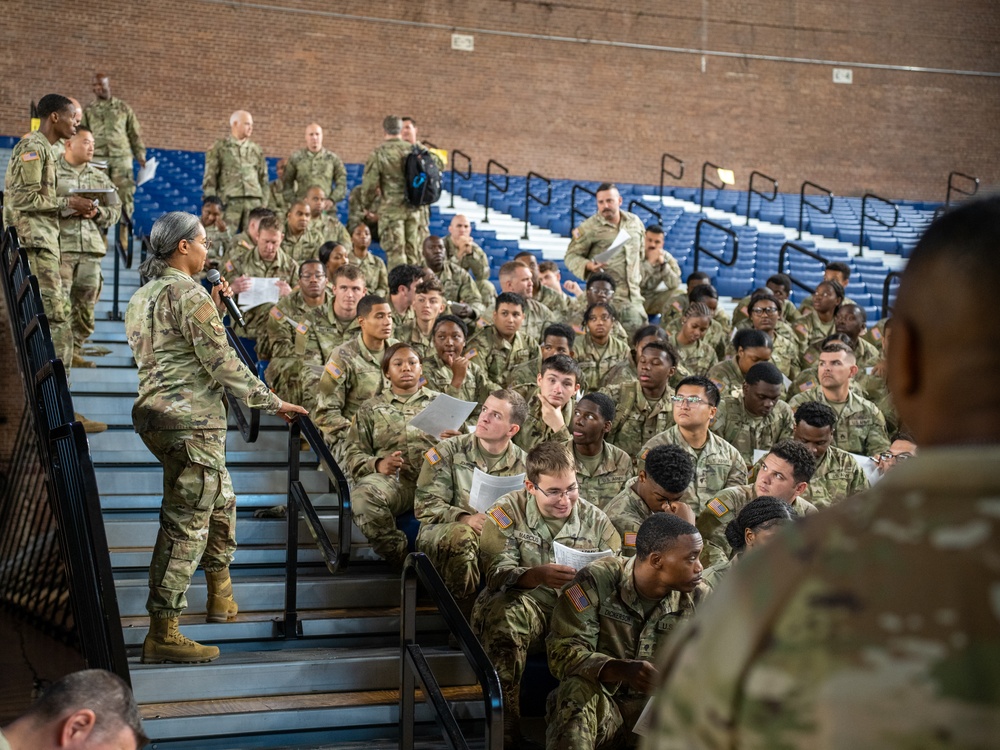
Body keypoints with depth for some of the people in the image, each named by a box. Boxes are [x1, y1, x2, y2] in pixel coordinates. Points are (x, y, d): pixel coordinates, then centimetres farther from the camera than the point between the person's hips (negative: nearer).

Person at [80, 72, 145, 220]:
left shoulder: (123, 108, 12)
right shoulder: (88, 110, 12)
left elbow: (135, 134, 12)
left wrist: (140, 155, 5)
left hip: (121, 158, 0)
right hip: (97, 159, 0)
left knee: (125, 194, -5)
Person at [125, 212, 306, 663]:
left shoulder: (142, 298, 17)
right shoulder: (188, 294, -13)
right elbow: (222, 362, -16)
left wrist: (216, 307, 20)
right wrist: (271, 403, -8)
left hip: (158, 414, 10)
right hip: (191, 421, -10)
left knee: (220, 501, 24)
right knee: (186, 523, -8)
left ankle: (222, 599, 37)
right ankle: (162, 634, -6)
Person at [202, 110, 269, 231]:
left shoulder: (256, 150, 16)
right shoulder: (219, 147, 5)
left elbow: (263, 179, 17)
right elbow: (210, 178, 2)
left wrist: (265, 204, 9)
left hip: (254, 201, 3)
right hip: (229, 201, -3)